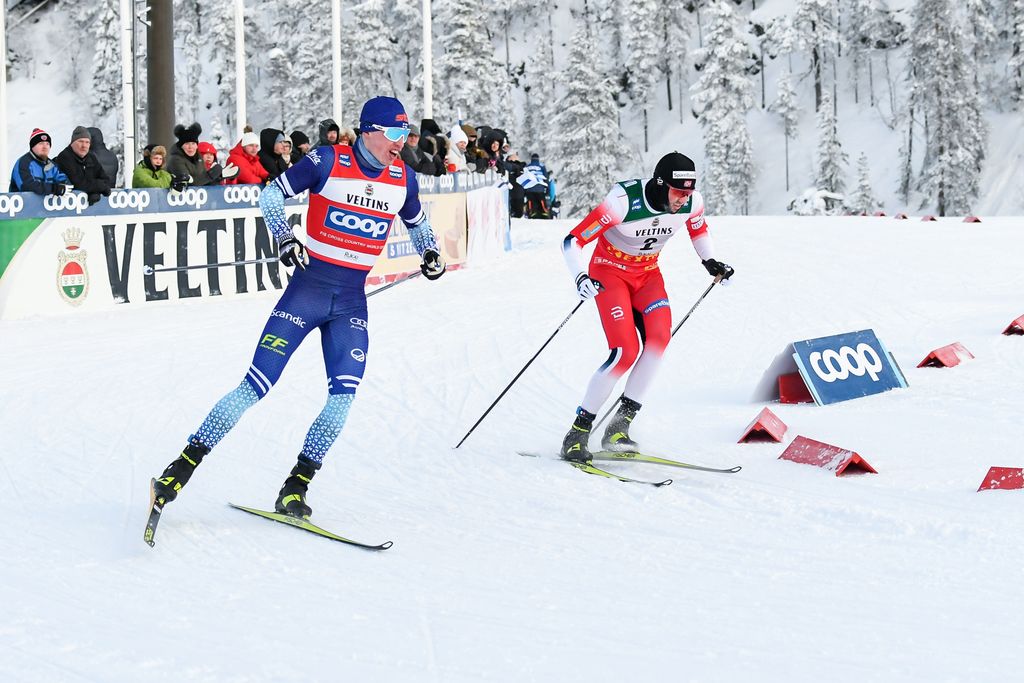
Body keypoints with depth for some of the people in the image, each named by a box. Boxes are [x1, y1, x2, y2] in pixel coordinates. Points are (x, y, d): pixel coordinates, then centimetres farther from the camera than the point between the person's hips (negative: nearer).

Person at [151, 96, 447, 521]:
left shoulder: (402, 178, 5)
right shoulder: (328, 162, -8)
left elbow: (417, 222, 25)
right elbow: (271, 195, 0)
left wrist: (430, 251, 6)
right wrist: (285, 238, -14)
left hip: (352, 301, 4)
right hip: (308, 287, -4)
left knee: (344, 395, -13)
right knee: (256, 387, -8)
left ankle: (295, 488, -1)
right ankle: (184, 466, 1)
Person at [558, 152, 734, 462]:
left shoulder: (692, 202, -15)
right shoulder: (624, 201, -31)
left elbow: (698, 229, 12)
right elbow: (572, 241, -27)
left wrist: (710, 262, 0)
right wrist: (580, 277, -42)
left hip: (647, 273, 5)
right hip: (610, 271, -5)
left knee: (659, 336, -23)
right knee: (626, 351, -22)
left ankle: (619, 426, -16)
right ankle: (577, 433, -9)